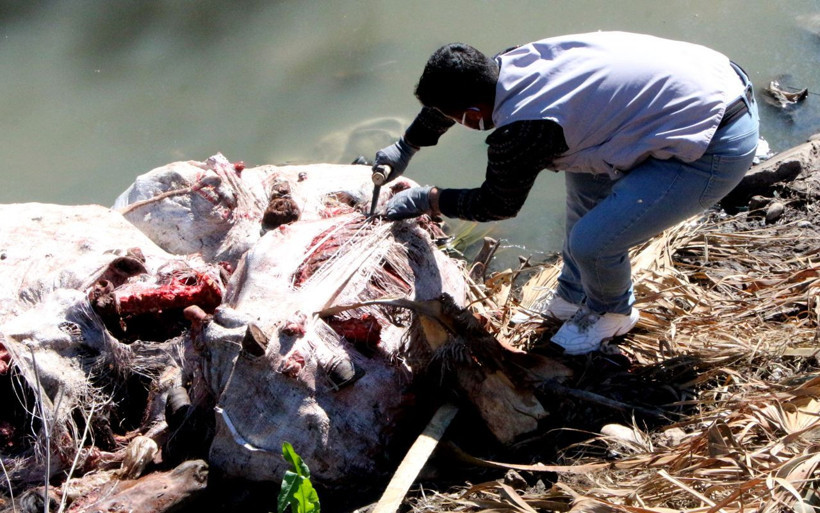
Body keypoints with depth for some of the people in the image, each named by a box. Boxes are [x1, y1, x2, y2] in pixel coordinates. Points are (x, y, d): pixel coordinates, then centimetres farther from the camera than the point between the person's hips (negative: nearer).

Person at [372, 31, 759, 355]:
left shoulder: (520, 130, -22)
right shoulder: (508, 63, 2)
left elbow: (497, 205, -3)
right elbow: (447, 94, 22)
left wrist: (424, 201, 10)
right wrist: (405, 148, 34)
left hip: (716, 148, -10)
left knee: (590, 242, -10)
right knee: (582, 168, 22)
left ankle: (612, 312, 25)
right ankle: (573, 297, 36)